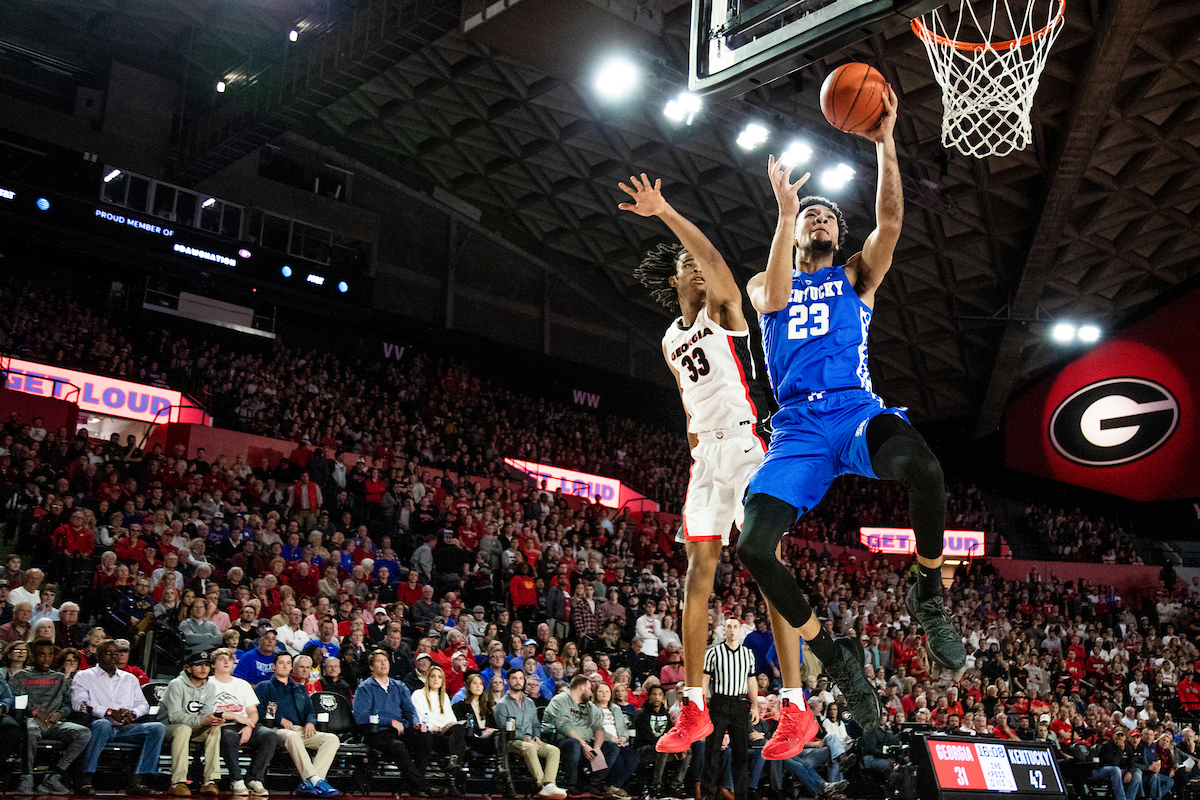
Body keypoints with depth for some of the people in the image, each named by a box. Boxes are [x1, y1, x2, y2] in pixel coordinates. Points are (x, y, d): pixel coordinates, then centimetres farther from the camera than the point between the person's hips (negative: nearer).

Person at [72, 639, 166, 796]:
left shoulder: (130, 679, 26)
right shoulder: (84, 676, 14)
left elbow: (143, 705, 18)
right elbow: (79, 703, -3)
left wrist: (132, 713, -8)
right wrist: (110, 712, -15)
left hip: (125, 729, 4)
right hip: (102, 726, -4)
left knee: (158, 728, -22)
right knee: (103, 724, -40)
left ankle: (136, 781, -31)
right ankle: (85, 781, -35)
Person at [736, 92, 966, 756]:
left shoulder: (857, 276, 22)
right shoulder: (766, 283, 24)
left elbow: (890, 220, 3)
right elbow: (774, 298, -3)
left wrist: (884, 142, -6)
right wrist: (785, 213, -7)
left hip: (857, 409, -1)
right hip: (797, 425, 2)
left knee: (923, 466, -38)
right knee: (754, 546, -20)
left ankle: (928, 599, -12)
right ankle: (834, 656, 1)